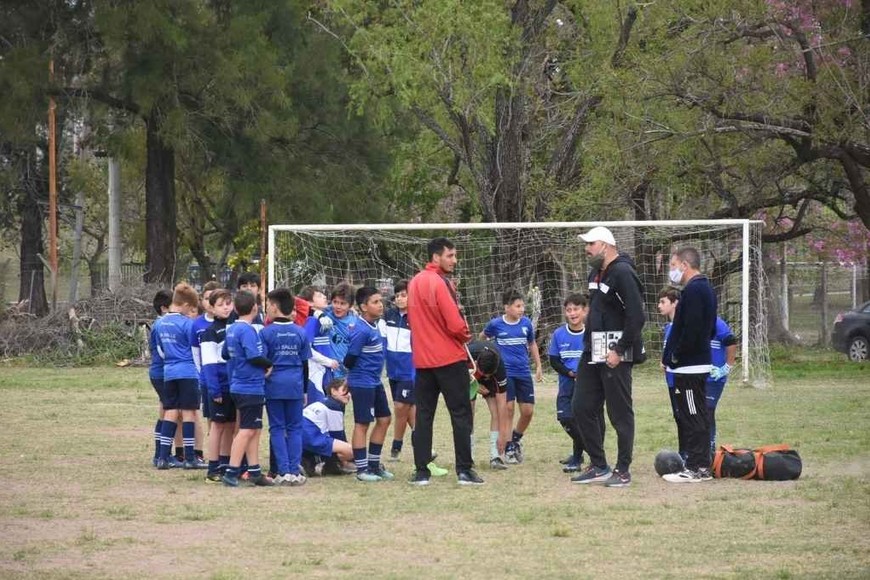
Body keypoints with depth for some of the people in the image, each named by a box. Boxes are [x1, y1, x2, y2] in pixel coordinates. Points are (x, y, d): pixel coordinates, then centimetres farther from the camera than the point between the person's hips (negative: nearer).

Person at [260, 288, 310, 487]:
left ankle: (284, 472, -3)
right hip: (295, 386, 2)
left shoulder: (266, 333, -6)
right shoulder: (300, 333, 4)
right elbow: (305, 363, 9)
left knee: (277, 429, 3)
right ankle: (294, 471, 2)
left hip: (274, 386, -2)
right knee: (295, 428, 7)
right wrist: (304, 388, 17)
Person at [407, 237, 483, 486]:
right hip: (450, 359, -7)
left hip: (422, 360, 7)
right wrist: (466, 336, 1)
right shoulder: (439, 283, -14)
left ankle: (421, 471, 5)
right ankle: (464, 470, -2)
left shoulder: (415, 283, 10)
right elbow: (455, 323, -19)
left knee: (423, 415, 8)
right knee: (461, 414, 0)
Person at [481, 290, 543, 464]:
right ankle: (509, 449, 4)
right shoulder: (496, 324, -5)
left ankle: (516, 439, 27)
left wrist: (538, 366, 16)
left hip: (524, 372, 3)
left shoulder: (526, 323, 2)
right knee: (508, 409, -7)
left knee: (528, 411, 1)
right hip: (505, 372, -3)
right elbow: (482, 337, 14)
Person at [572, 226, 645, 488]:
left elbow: (636, 317, -20)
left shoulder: (622, 273, -15)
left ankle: (623, 471, 4)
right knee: (582, 407, 8)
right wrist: (588, 345, 13)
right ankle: (598, 466, 17)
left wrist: (619, 351, -20)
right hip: (593, 353, 10)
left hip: (615, 353, -10)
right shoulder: (595, 273, 14)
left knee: (620, 412, -3)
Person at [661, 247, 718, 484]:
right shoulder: (705, 288, 17)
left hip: (688, 366, -10)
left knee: (693, 417, -7)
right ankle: (701, 466, 16)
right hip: (700, 362, 10)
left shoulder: (693, 290, -16)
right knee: (698, 417, 13)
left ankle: (696, 468, -6)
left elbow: (691, 329, -24)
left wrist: (675, 355, -13)